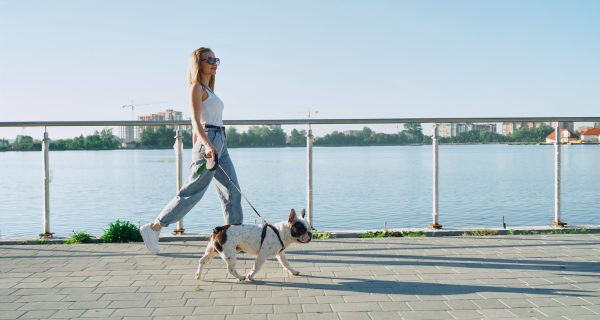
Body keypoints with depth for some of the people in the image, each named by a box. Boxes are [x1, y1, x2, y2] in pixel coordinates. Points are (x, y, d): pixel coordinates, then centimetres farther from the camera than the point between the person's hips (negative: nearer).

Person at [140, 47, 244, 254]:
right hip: (208, 141, -9)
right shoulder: (196, 87, -5)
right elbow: (196, 120, -18)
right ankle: (153, 228, 1)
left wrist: (198, 148, 23)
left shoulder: (208, 89, 21)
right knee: (193, 191, -7)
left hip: (219, 143, 9)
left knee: (232, 192, 6)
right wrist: (208, 144, -32)